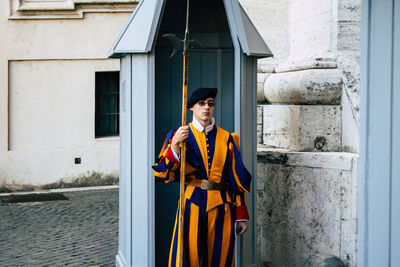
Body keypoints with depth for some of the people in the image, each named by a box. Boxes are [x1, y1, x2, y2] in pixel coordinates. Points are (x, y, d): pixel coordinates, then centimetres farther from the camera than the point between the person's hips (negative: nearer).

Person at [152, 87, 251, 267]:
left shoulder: (226, 138, 9)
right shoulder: (179, 136, 5)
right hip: (192, 204, -2)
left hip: (221, 206, 2)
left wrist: (241, 216, 4)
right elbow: (164, 173, -6)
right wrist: (174, 144, -21)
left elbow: (237, 178, 8)